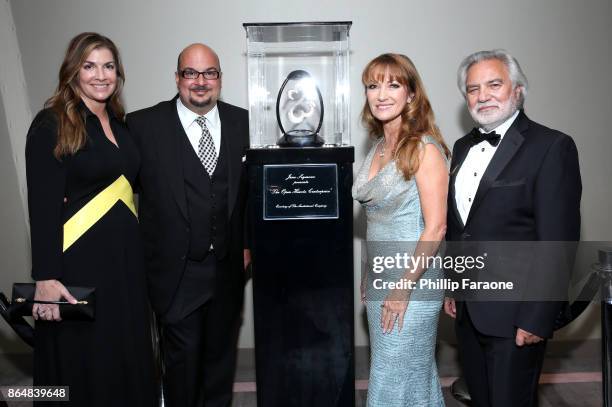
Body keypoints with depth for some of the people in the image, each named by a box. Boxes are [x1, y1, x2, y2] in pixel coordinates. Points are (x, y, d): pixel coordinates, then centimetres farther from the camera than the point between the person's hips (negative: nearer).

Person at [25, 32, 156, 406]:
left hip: (126, 254, 6)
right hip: (78, 259, -6)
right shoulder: (51, 125, -9)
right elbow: (43, 205, -13)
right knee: (83, 363, 7)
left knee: (128, 354, 15)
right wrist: (46, 277, -17)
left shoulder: (120, 123, 11)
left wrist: (137, 245, 6)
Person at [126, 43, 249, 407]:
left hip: (229, 267, 3)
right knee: (182, 357, 10)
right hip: (177, 270, -3)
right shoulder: (144, 124, -6)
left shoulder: (242, 122, 2)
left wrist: (250, 242, 3)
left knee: (222, 352, 20)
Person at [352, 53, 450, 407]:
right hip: (380, 281, 7)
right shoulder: (379, 147, 9)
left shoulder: (425, 148, -15)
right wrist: (370, 276, 15)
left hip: (412, 284, -7)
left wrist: (404, 288, -18)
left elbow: (435, 226, -18)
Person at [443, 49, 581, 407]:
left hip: (514, 313, -6)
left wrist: (537, 318, -18)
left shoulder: (552, 146, -12)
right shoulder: (464, 147, 10)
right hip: (468, 310, 7)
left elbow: (558, 241, -16)